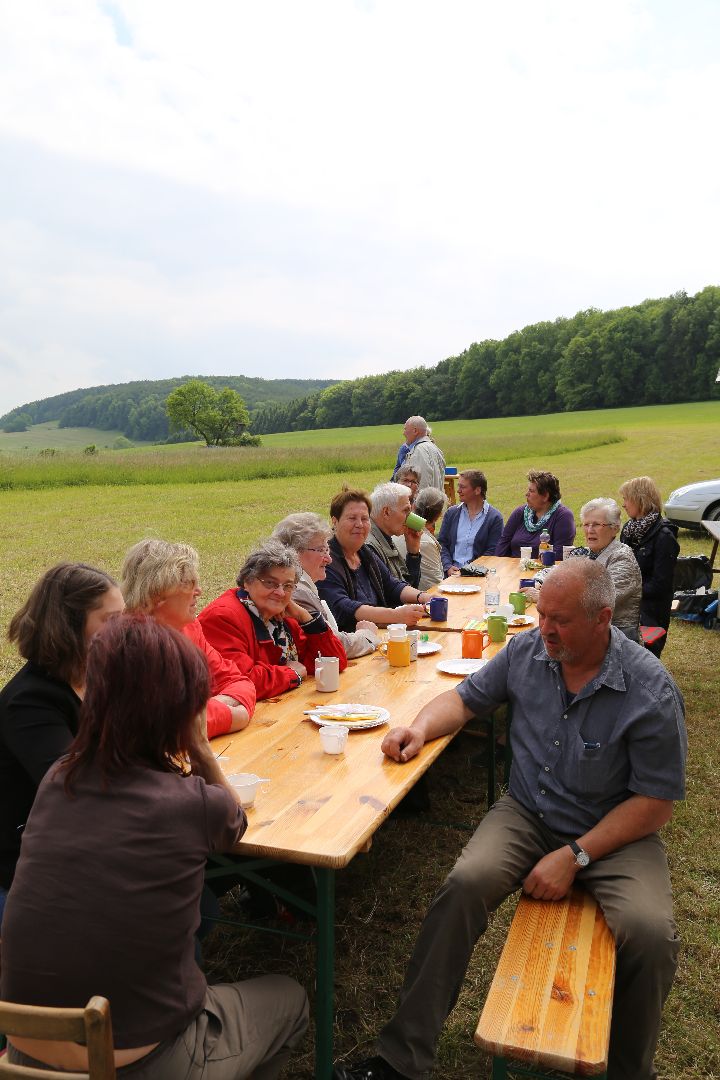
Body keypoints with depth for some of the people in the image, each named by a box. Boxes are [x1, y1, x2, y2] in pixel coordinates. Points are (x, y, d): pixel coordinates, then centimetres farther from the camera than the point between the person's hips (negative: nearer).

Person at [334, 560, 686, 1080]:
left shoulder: (652, 691, -17)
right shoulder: (527, 650, -5)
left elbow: (656, 803, -13)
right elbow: (465, 698, 9)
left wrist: (575, 856, -19)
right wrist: (422, 726, -13)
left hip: (616, 832, -2)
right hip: (527, 814, 3)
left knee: (650, 934, -27)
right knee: (464, 885, -24)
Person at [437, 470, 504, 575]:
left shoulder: (494, 517, 2)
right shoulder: (452, 513, 14)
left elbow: (492, 552, -3)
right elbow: (442, 544, 10)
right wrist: (448, 566, -7)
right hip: (451, 571, 3)